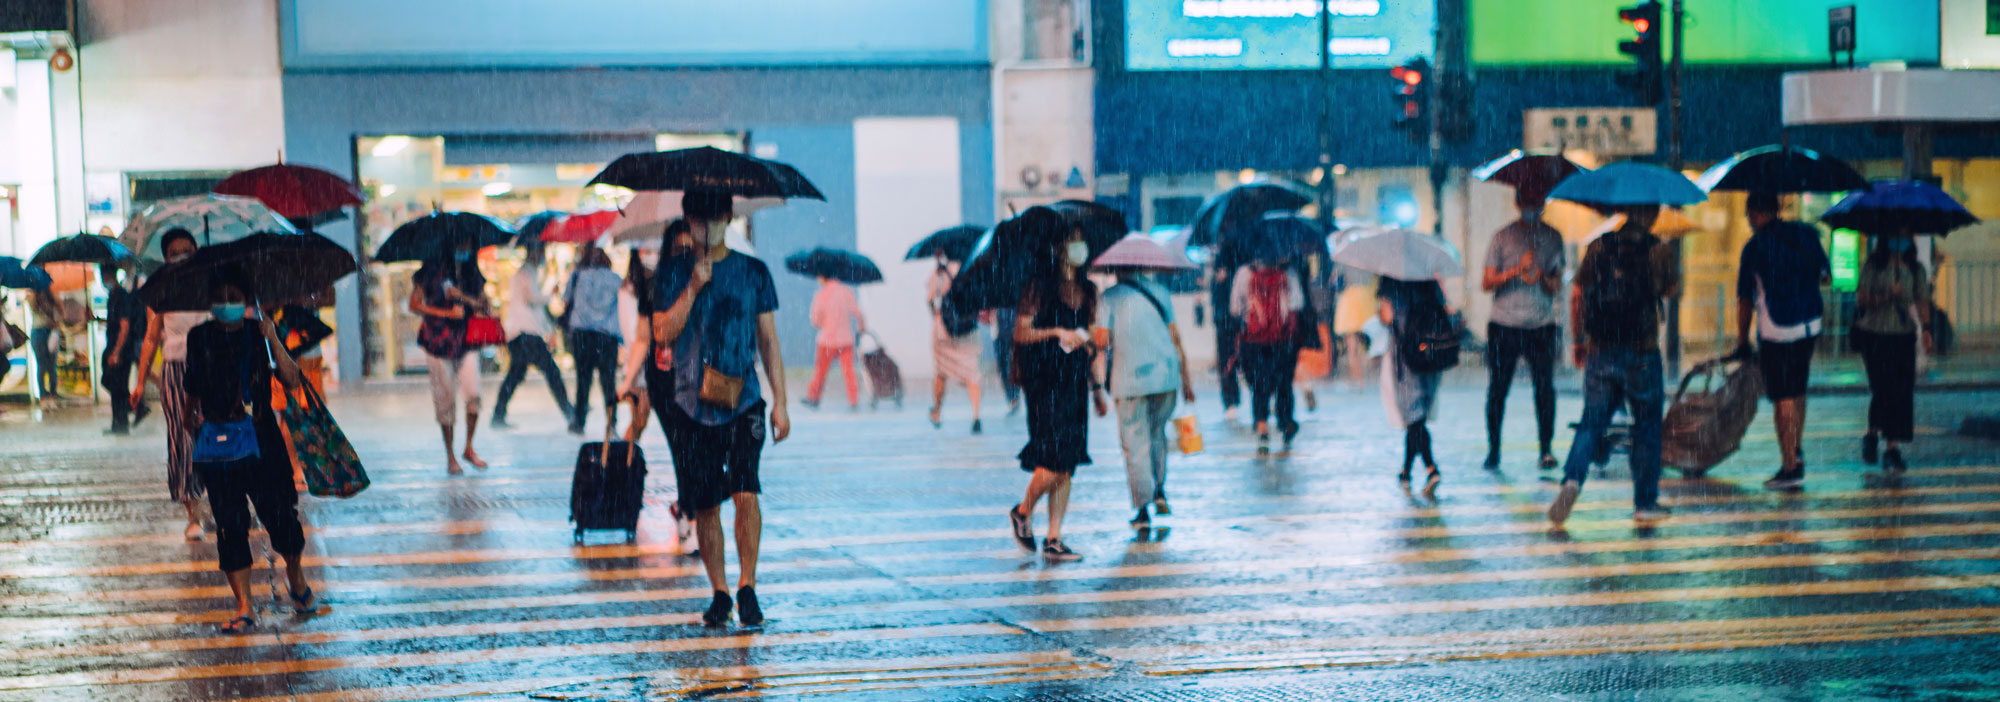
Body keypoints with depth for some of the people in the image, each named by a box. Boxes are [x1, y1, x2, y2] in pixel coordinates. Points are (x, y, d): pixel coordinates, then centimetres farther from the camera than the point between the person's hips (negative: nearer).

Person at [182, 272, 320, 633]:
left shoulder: (260, 334, 3)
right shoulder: (200, 338, 7)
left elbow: (292, 381, -9)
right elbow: (192, 385, 22)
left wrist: (273, 340, -18)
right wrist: (193, 411, 9)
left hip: (262, 437, -1)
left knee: (282, 515, -3)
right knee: (230, 524, -5)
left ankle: (296, 579, 25)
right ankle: (244, 607, 0)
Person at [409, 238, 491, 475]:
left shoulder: (474, 276, 10)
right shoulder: (433, 272, -1)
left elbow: (485, 307, 4)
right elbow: (414, 304, -2)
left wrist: (463, 297, -13)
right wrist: (447, 313, -10)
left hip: (466, 341, 2)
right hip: (438, 343, -2)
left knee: (473, 395, -11)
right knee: (445, 398, 0)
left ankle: (469, 448, 7)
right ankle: (450, 456, 12)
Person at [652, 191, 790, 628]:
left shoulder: (753, 272, 7)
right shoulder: (673, 275, 7)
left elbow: (768, 341, 9)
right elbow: (663, 333, -5)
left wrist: (780, 402, 4)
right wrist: (693, 289, -15)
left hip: (743, 401, -1)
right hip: (690, 406, 1)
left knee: (745, 491, -18)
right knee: (704, 505, 4)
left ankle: (747, 587, -10)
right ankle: (719, 592, 17)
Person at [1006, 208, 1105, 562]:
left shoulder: (1087, 291, 12)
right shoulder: (1040, 287, -5)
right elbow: (1020, 333, -8)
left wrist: (1097, 387, 18)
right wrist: (1057, 332, -20)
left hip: (1075, 380, 6)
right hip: (1044, 379, -6)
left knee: (1068, 464, 3)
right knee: (1054, 460, -12)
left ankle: (1054, 540, 8)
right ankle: (1023, 512, 14)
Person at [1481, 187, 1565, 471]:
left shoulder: (1553, 237, 11)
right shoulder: (1502, 237, 4)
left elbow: (1558, 284, 11)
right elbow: (1487, 283, 0)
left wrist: (1542, 278, -11)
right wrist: (1516, 271, -15)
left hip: (1542, 325, 1)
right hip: (1504, 325, -1)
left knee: (1545, 388, -6)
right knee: (1497, 389, 0)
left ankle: (1546, 449, 2)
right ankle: (1493, 449, 10)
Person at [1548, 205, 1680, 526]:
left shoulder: (1598, 246, 2)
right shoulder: (1658, 250, -6)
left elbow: (1577, 295, 6)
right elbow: (1672, 289, 10)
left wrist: (1577, 340, 15)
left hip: (1600, 352, 2)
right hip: (1641, 353, -2)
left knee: (1592, 421, 8)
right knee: (1647, 425, 11)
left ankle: (1573, 479, -17)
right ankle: (1645, 502, 16)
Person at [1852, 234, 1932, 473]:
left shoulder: (1915, 269, 8)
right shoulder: (1873, 265, -1)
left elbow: (1922, 302, 6)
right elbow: (1861, 299, -6)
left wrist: (1926, 330, -7)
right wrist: (1886, 296, -22)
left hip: (1904, 337, 3)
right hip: (1875, 336, -3)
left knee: (1902, 392, -3)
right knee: (1882, 389, -9)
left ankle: (1893, 448, 6)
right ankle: (1872, 435, 17)